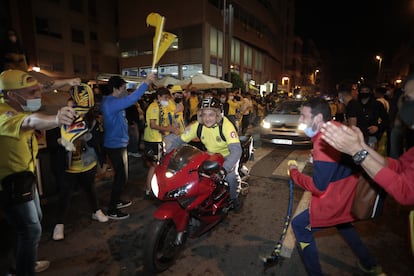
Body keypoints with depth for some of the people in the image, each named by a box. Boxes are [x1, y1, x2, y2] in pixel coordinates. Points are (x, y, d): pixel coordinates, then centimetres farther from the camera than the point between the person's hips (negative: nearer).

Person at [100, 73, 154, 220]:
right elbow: (131, 99, -34)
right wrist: (146, 83, -31)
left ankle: (117, 201, 35)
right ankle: (112, 210, 7)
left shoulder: (113, 102, 10)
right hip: (115, 146, -10)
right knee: (121, 177, -4)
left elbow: (128, 99, 20)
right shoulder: (110, 103, -22)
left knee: (121, 175, 20)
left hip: (119, 144, 10)